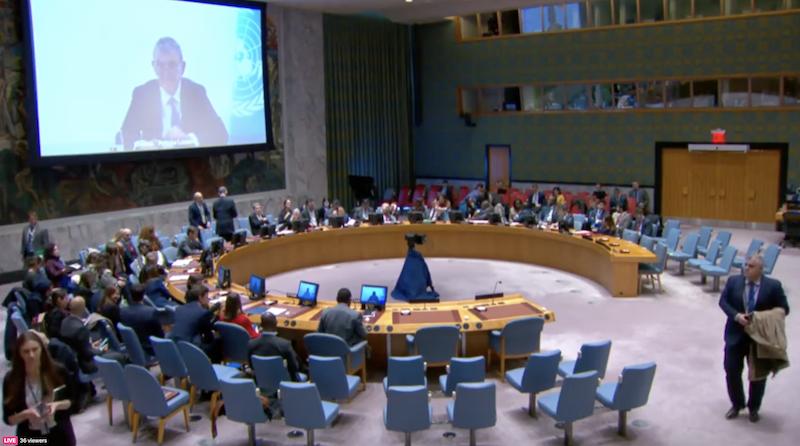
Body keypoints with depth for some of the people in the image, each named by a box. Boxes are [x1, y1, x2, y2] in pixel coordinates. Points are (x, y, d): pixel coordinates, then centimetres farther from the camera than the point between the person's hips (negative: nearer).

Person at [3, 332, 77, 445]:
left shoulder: (57, 371, -13)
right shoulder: (11, 379, -14)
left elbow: (71, 401, 1)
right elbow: (8, 418, -8)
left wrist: (57, 405, -20)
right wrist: (25, 414, -27)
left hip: (60, 435, 1)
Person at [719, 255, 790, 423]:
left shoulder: (773, 286, -8)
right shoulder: (733, 281, -2)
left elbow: (783, 309, -5)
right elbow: (723, 301, -1)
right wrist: (736, 315, -18)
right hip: (736, 335, 1)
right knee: (732, 371, 6)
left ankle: (754, 408, 32)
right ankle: (736, 404, 28)